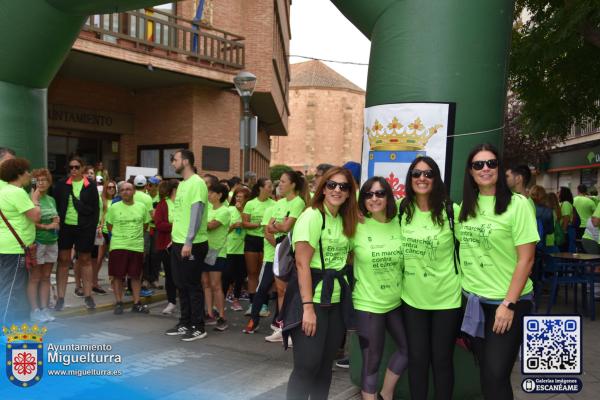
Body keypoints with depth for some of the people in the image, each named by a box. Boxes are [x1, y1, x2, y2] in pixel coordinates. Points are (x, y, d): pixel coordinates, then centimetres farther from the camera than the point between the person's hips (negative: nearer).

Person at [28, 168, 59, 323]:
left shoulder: (51, 200, 12)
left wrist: (56, 223, 2)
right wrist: (46, 226, -12)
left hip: (52, 242, 6)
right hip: (37, 242, -6)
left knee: (46, 277, 9)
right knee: (35, 278, -1)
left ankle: (44, 309, 15)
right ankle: (35, 311, 6)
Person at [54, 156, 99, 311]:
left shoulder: (90, 186, 0)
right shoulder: (61, 184, 3)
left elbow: (96, 208, 0)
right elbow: (55, 204, 3)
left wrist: (93, 227, -7)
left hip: (85, 228, -1)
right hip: (65, 227, 1)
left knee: (85, 260, 9)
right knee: (63, 261, 4)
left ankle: (88, 296, 18)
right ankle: (60, 298, 11)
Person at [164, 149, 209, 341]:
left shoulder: (196, 183, -14)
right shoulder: (182, 184, 15)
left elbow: (196, 214, -20)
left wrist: (188, 242, -23)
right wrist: (175, 238, 17)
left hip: (192, 245, -9)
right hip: (178, 243, 9)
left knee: (193, 286, -1)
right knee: (181, 285, 14)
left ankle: (198, 327, 9)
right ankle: (185, 323, 25)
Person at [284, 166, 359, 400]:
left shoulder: (345, 220, 10)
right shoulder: (312, 216, -12)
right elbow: (302, 264, -17)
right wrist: (308, 307, -21)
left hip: (337, 301, 7)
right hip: (313, 300, -7)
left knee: (325, 366, 13)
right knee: (307, 367, -3)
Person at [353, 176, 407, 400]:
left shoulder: (399, 224, -3)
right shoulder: (356, 227, -12)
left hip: (397, 301, 5)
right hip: (368, 304, -4)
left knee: (408, 349, 18)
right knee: (371, 362, 6)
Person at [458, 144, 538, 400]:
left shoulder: (517, 204, -10)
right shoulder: (465, 206, 6)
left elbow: (526, 259, -13)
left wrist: (509, 304, -16)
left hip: (506, 302, -5)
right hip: (474, 300, 5)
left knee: (495, 377, -5)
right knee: (484, 373, 16)